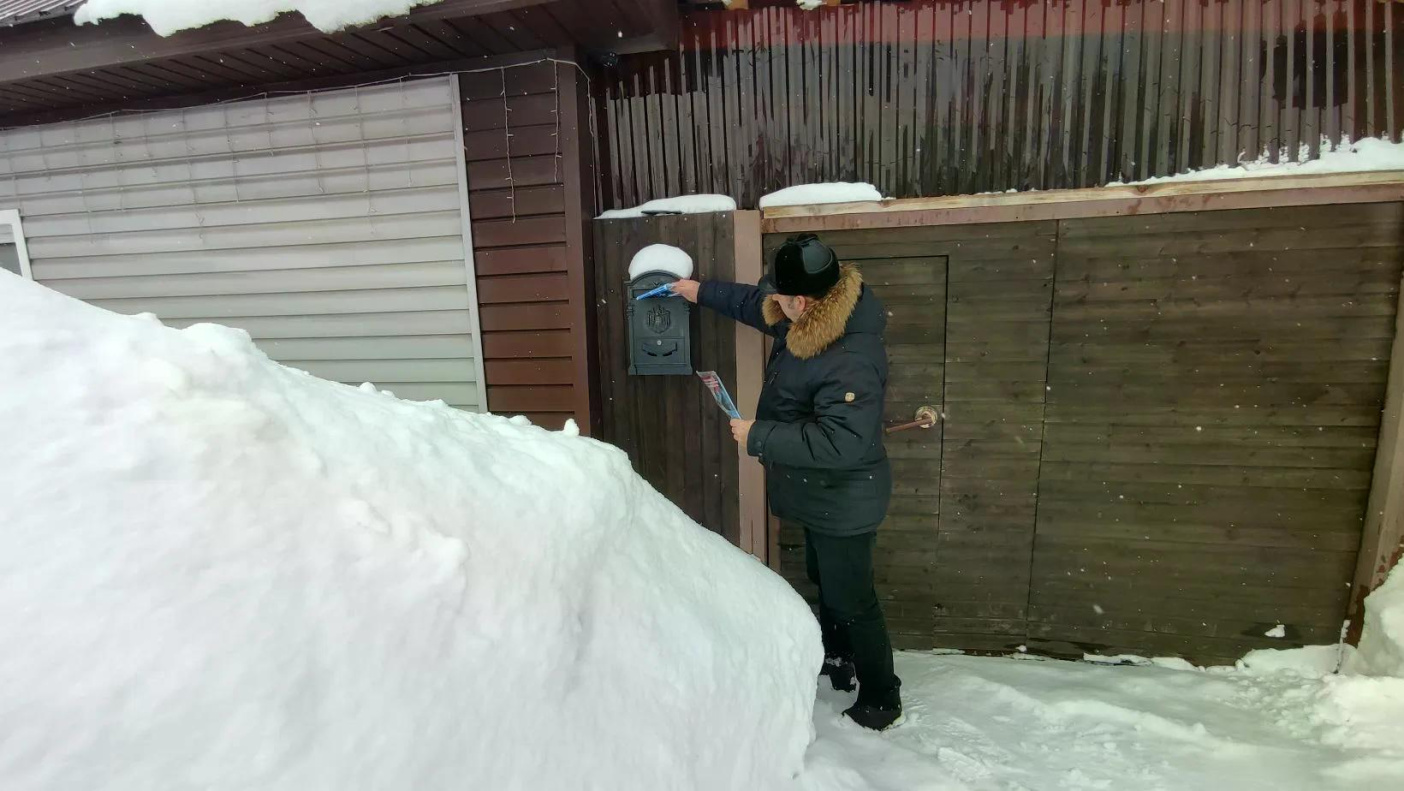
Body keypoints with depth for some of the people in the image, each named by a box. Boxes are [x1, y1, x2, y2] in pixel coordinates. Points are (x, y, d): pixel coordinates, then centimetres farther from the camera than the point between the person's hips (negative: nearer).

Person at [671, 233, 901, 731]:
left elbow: (839, 443, -37)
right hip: (820, 495, 10)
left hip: (843, 503, -10)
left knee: (852, 600, 9)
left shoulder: (852, 362, -35)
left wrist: (758, 437, -29)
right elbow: (754, 304, 13)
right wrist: (703, 293, 19)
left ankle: (881, 703, 33)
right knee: (825, 581, 27)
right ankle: (837, 659, 52)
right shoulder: (812, 317, -5)